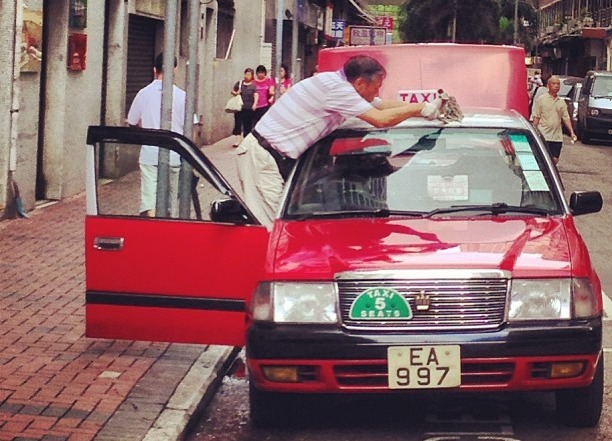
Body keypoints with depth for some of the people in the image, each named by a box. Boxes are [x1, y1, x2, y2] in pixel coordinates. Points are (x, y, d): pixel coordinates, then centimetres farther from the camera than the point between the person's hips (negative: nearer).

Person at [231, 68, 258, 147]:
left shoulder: (253, 86, 3)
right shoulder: (239, 83, 7)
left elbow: (256, 96, -6)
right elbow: (232, 91, 17)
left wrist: (254, 104, -22)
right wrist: (235, 93, -6)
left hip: (249, 109, -1)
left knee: (248, 126, 2)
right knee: (237, 124, -4)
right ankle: (236, 141, -1)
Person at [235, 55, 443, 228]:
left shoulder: (341, 86, 11)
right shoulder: (335, 87, -19)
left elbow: (385, 105, 19)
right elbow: (381, 119, -21)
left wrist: (429, 108, 12)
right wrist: (420, 108, -8)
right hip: (263, 155, -10)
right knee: (267, 226, -13)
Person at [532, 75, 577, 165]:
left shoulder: (561, 102, 12)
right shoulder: (541, 99, -1)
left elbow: (566, 118, 12)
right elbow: (536, 118, -3)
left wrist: (572, 132, 0)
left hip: (557, 137, 5)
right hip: (544, 136, -5)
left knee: (555, 160, 5)